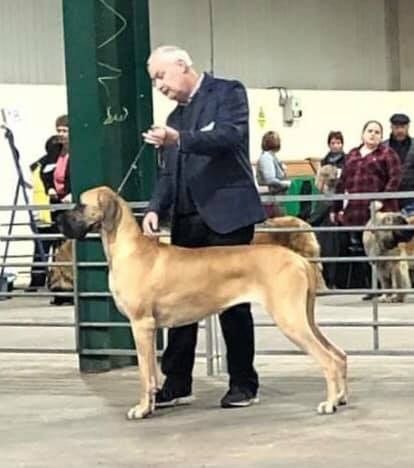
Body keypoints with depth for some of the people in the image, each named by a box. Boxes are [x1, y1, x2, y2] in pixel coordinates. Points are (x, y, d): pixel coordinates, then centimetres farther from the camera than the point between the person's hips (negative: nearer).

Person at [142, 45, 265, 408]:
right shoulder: (175, 118, 20)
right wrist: (156, 208, -1)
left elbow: (230, 136, -18)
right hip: (187, 221, 7)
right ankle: (177, 383, 11)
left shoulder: (228, 92, -1)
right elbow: (169, 172, 17)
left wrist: (179, 139, -31)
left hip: (227, 215, -7)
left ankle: (244, 384, 8)